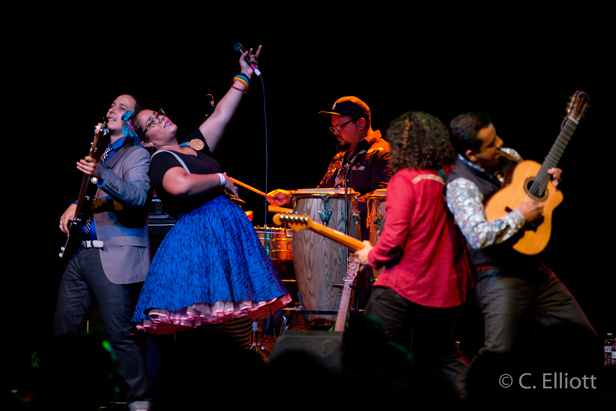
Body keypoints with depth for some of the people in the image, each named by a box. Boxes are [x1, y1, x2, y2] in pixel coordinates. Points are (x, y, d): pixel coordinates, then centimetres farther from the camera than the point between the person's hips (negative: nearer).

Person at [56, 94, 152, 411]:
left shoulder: (138, 155, -3)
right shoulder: (101, 154, 22)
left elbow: (138, 196, -20)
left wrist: (102, 174, -33)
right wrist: (74, 207, 11)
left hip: (114, 257, -8)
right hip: (82, 252, 8)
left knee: (118, 332, -10)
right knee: (65, 327, 8)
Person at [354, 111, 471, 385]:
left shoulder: (406, 179, -13)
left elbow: (394, 237, -17)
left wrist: (372, 256, 0)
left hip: (404, 286, -7)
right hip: (447, 288, 7)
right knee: (444, 357, 21)